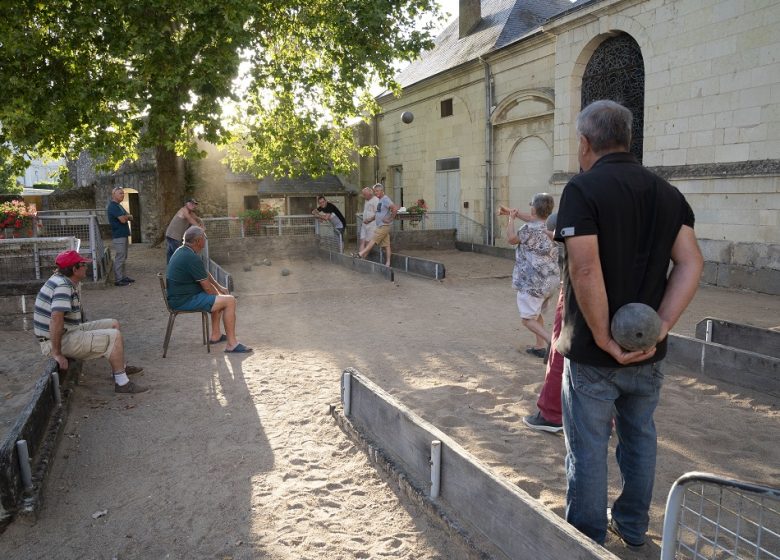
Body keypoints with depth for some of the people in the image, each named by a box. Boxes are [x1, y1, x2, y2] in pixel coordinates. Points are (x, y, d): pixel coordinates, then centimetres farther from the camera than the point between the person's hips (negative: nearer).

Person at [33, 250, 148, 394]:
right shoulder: (63, 286, -25)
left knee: (114, 324, 15)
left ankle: (120, 366, 28)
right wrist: (57, 353, -31)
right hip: (62, 342, -11)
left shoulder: (61, 278, 8)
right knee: (115, 336, -18)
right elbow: (56, 319, -34)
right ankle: (121, 383, -13)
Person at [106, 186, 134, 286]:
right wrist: (128, 216, 0)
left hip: (123, 235, 10)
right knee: (119, 258, -7)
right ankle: (118, 280, -4)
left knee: (123, 257, 15)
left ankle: (123, 276, 22)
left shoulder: (118, 206, 18)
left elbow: (130, 217, 14)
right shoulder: (113, 206, -14)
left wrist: (126, 216, -8)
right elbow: (123, 219, -22)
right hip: (118, 236, -10)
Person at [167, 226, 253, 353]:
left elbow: (205, 273, 20)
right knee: (230, 301, -14)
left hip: (178, 296, 11)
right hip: (184, 301, -11)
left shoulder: (181, 251, 10)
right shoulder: (192, 258, -23)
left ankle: (215, 335, 28)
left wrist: (219, 288, 17)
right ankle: (231, 344, -11)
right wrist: (217, 295, 1)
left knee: (217, 297, 27)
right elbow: (207, 287, -18)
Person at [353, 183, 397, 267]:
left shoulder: (385, 199, -14)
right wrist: (373, 218, 16)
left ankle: (361, 254, -6)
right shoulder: (380, 200, 17)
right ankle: (388, 263, 9)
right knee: (386, 245, 8)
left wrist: (389, 219, -20)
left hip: (384, 226, -10)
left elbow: (395, 209, -25)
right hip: (381, 226, 10)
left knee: (373, 240, -7)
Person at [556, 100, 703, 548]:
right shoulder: (667, 192, 5)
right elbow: (691, 263, -3)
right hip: (648, 352, 6)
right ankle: (633, 527, 39)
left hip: (592, 354, -6)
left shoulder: (583, 189, -14)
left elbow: (586, 269, -25)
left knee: (589, 449, 9)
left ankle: (589, 539, 24)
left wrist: (604, 338, -17)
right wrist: (659, 327, -8)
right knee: (640, 439, 21)